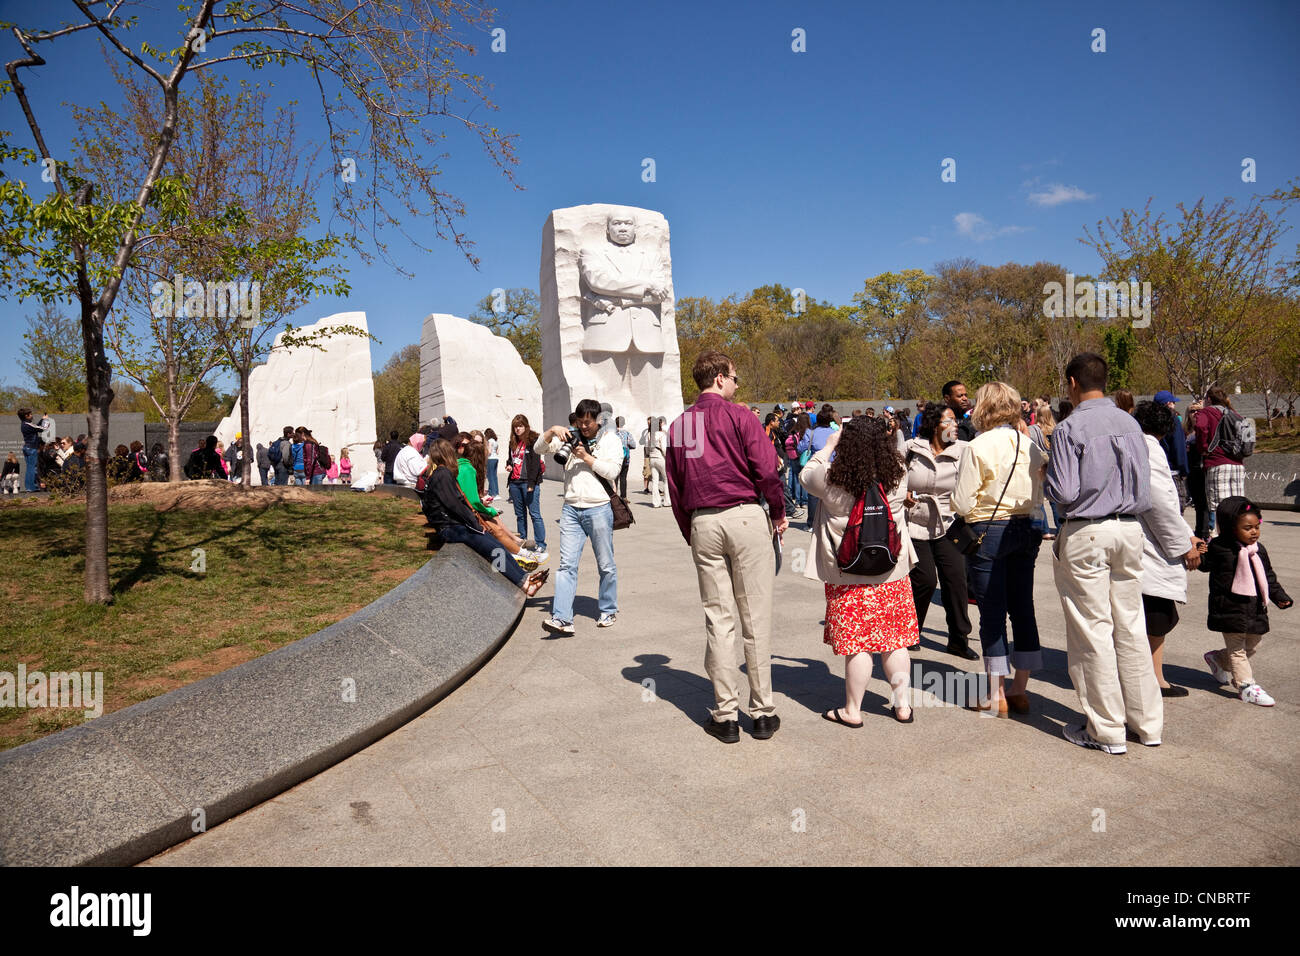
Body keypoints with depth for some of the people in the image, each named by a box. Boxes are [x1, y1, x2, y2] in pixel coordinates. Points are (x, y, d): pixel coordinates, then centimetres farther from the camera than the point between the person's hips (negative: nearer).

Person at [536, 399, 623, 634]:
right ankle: (562, 618, -8)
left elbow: (612, 471, -10)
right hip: (571, 509, 3)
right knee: (567, 564, -5)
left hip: (599, 508, -3)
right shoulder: (570, 436, 13)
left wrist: (587, 457, -12)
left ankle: (608, 610, 24)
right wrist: (552, 430, -8)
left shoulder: (611, 440, 3)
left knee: (606, 565, 8)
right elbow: (539, 449, 7)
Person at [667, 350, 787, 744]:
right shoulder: (739, 416, -3)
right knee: (756, 618, 4)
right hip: (745, 516, -4)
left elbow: (674, 487, 15)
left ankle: (726, 715, 11)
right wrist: (779, 512, 3)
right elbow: (766, 468, -11)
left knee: (718, 619, 7)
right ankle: (762, 712, 12)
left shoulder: (679, 425, 13)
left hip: (703, 522, 4)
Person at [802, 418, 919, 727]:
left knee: (856, 644, 4)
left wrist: (828, 446, 13)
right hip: (892, 572, 3)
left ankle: (852, 710, 16)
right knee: (895, 641, 13)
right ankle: (902, 704, 25)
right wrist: (877, 440, 20)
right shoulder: (898, 476, -8)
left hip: (848, 576, -3)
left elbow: (806, 475, 5)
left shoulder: (832, 480, -16)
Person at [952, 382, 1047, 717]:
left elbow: (962, 503, -13)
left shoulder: (978, 446, -12)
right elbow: (1038, 497, 10)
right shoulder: (1030, 445, 4)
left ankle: (997, 696, 9)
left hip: (988, 532, -5)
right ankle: (1020, 690, 22)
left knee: (992, 614, 2)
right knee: (1023, 609, 12)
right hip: (1024, 530, 6)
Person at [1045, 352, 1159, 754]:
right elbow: (1144, 486, 11)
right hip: (1129, 529, 6)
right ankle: (1148, 722, 22)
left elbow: (1063, 492, -14)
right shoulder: (1131, 424, 7)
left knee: (1093, 631, 2)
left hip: (1086, 533, -6)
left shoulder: (1070, 428, -12)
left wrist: (1046, 478, 4)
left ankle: (1107, 730, 10)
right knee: (1130, 626, 14)